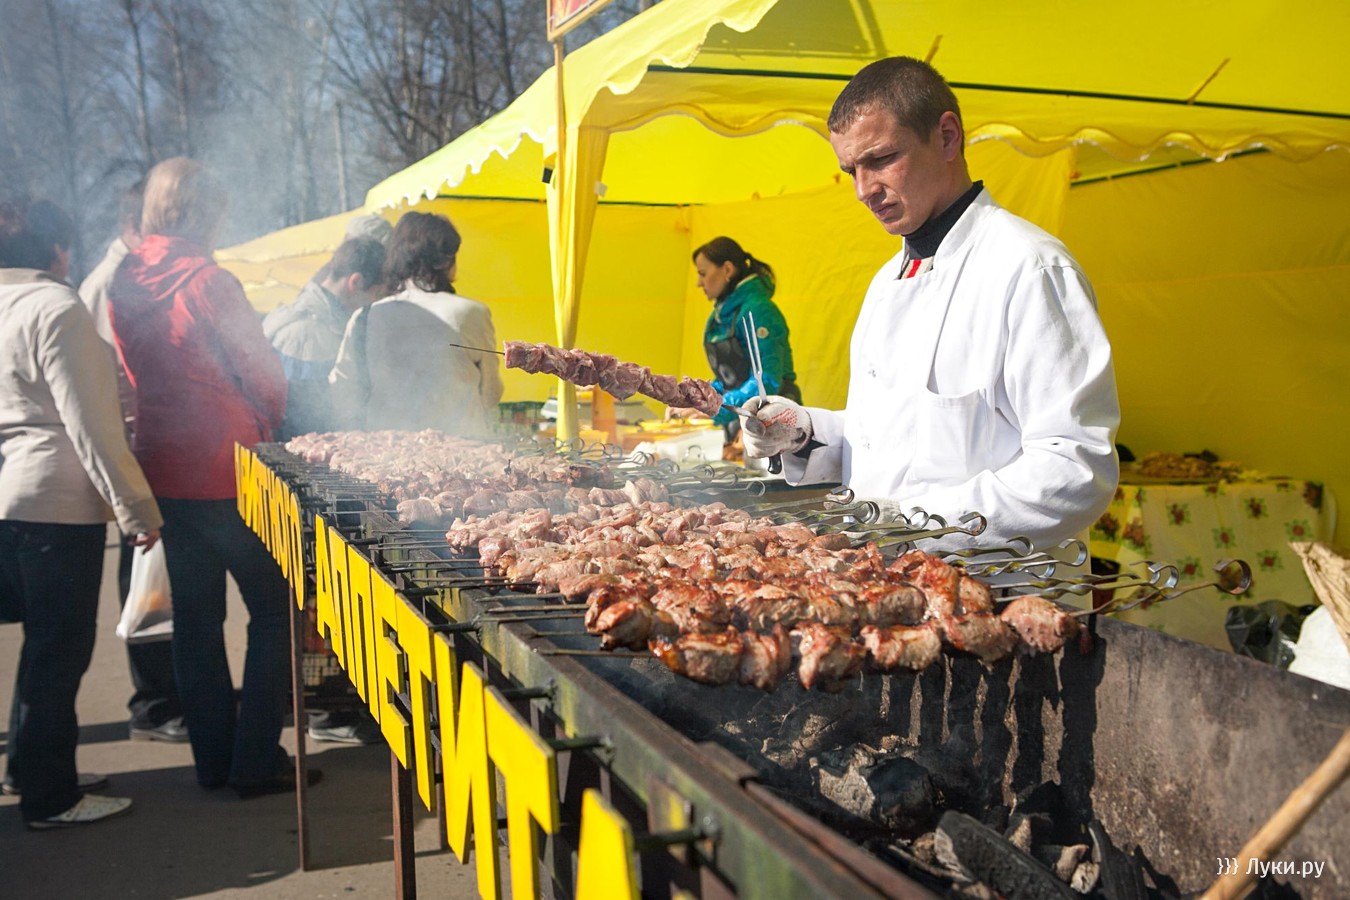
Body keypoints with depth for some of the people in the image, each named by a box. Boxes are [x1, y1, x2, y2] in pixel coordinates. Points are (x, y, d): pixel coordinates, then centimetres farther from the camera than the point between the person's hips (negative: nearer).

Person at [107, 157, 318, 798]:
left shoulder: (122, 285, 5)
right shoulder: (206, 281, -15)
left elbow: (132, 373, 13)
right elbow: (264, 373, -10)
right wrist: (266, 425, 8)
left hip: (164, 473, 7)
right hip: (227, 473, -7)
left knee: (196, 614, 14)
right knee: (274, 610, 4)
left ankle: (213, 758, 22)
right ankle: (257, 761, 5)